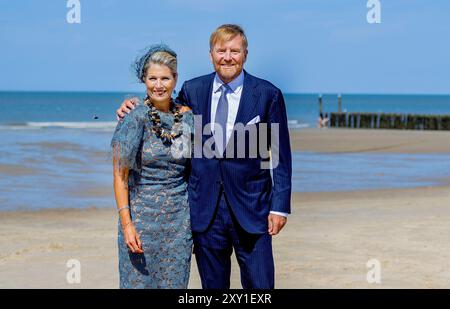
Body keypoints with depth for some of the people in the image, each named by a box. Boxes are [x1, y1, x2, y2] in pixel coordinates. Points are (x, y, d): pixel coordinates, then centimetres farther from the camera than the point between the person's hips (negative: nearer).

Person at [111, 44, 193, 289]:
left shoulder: (186, 116, 4)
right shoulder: (134, 118, -9)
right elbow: (120, 175, -9)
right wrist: (126, 223, -16)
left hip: (180, 218, 4)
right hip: (143, 215, -4)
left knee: (175, 282, 8)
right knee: (140, 281, 1)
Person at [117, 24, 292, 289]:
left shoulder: (268, 94, -3)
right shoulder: (192, 90, 5)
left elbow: (281, 155, -1)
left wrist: (280, 206, -6)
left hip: (251, 208, -2)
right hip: (205, 209, 3)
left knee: (259, 286, 1)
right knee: (213, 284, 12)